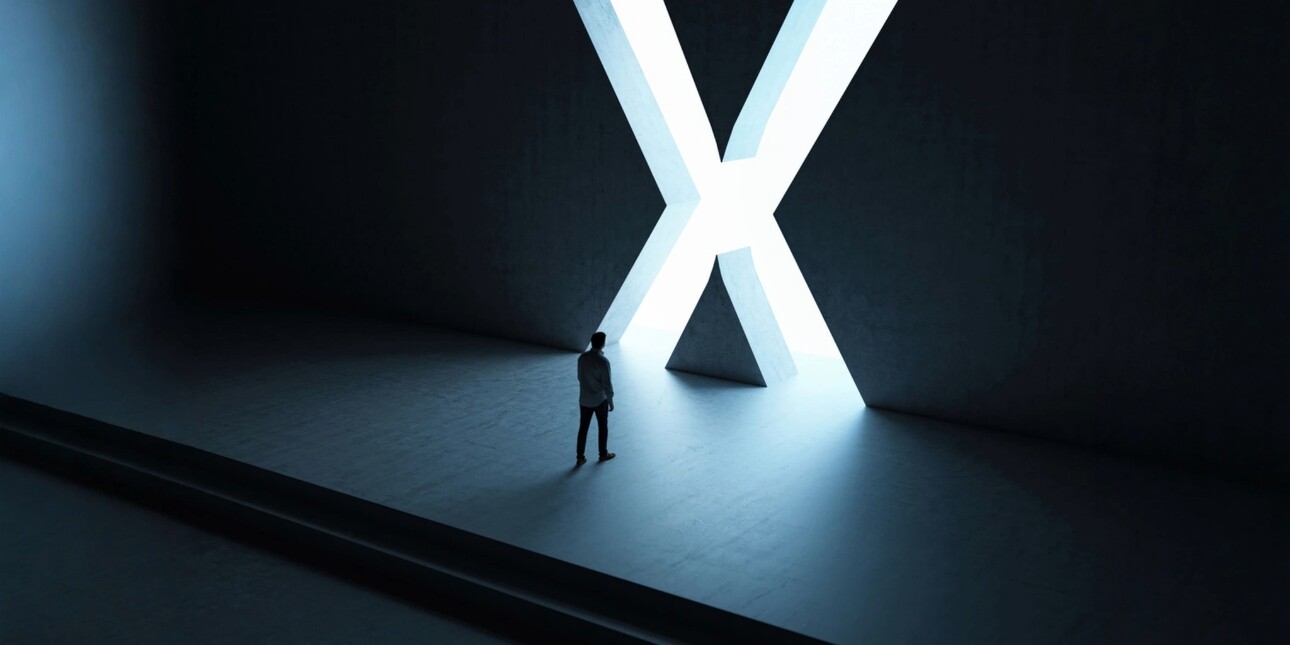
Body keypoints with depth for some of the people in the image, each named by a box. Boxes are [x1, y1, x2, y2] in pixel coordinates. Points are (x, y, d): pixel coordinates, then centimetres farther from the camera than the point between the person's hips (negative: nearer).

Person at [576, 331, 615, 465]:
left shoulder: (582, 357, -5)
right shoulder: (603, 361, -23)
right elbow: (607, 384, -18)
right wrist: (611, 401, -6)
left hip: (584, 399, 5)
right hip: (599, 399, -5)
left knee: (583, 427, 13)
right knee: (603, 427, 16)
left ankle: (580, 457, 17)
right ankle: (603, 454, 29)